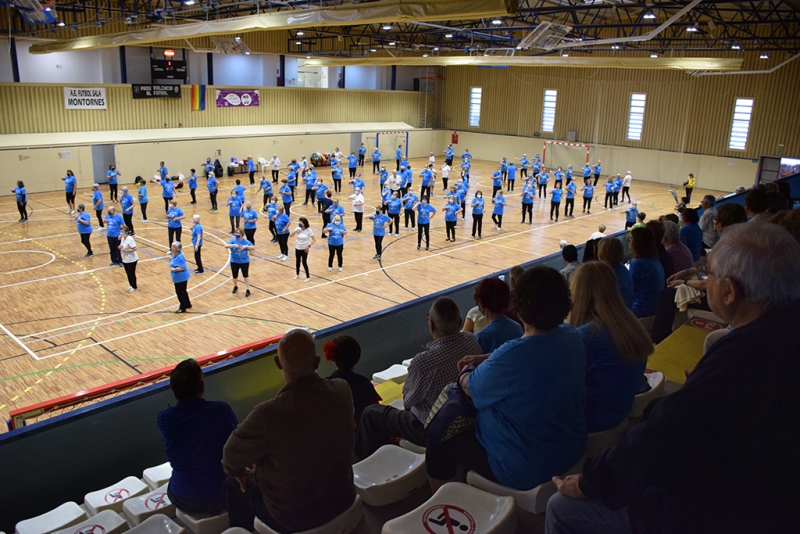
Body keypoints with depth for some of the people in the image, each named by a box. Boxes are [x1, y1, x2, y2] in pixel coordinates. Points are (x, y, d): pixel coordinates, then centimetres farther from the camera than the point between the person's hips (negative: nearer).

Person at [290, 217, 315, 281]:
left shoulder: (309, 230, -15)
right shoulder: (298, 229, -4)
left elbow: (314, 239, -11)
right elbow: (291, 235, -1)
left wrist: (309, 246, -18)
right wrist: (295, 231, -19)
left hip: (304, 249, -5)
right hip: (297, 248, 5)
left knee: (304, 262, -4)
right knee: (297, 261, 16)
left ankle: (308, 276, 10)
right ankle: (297, 274, 36)